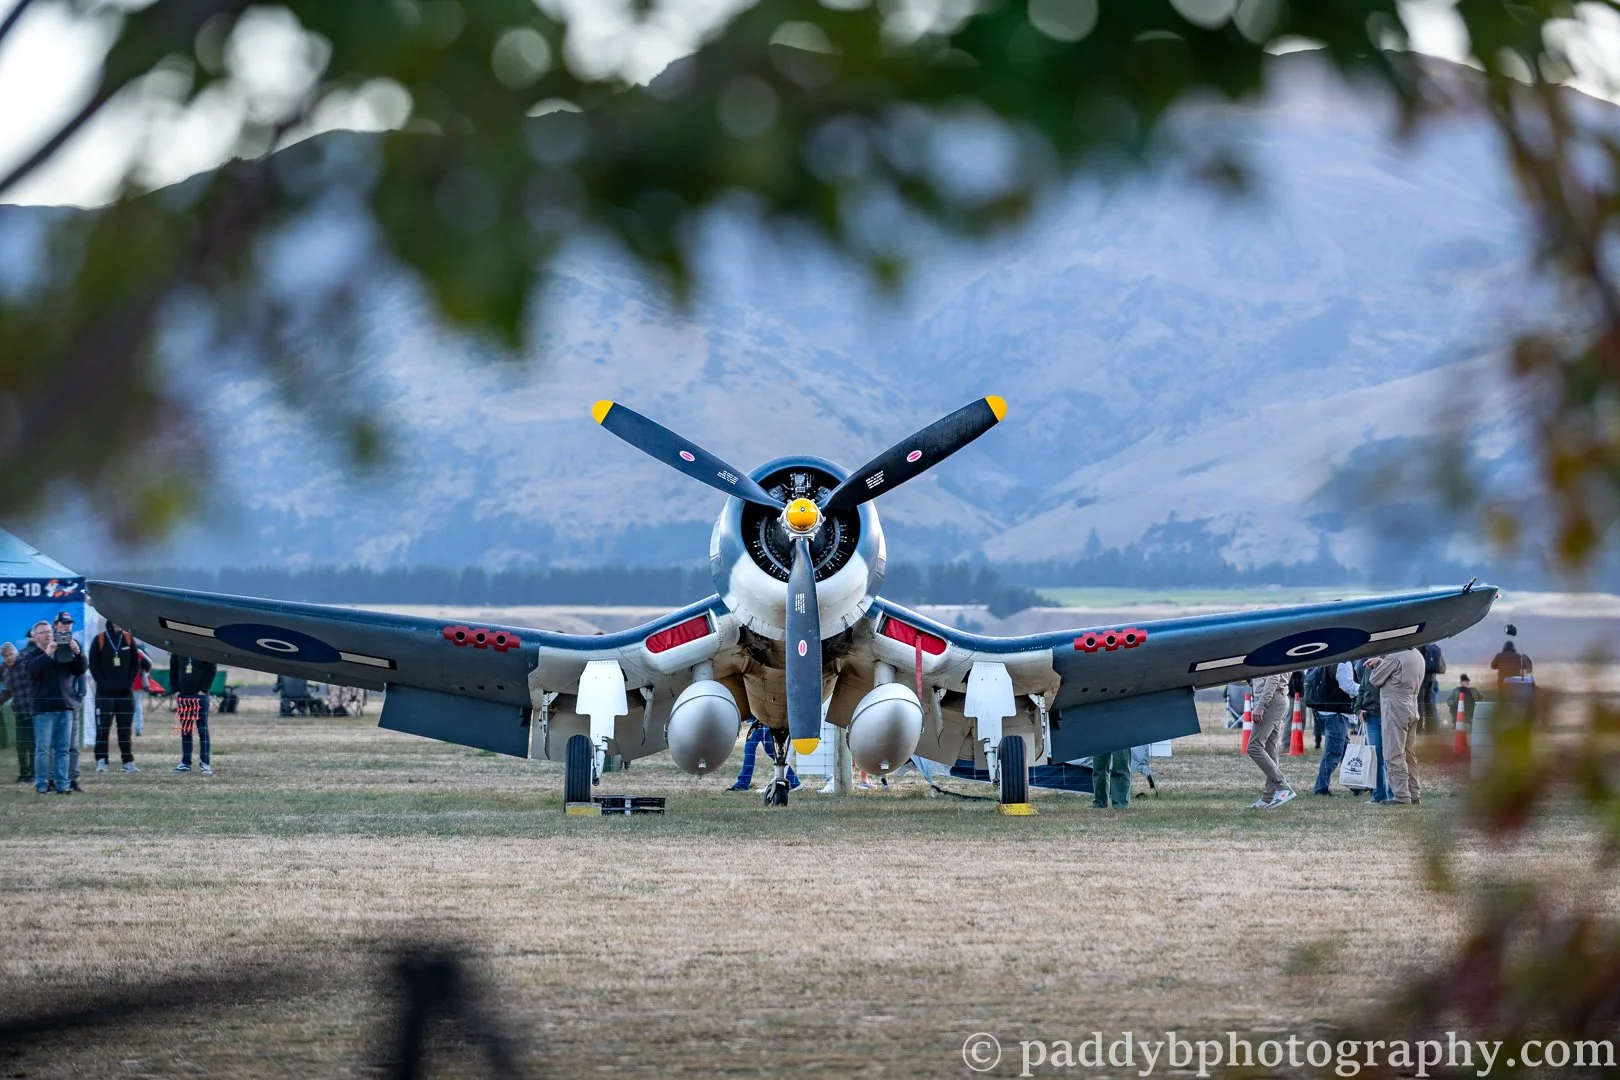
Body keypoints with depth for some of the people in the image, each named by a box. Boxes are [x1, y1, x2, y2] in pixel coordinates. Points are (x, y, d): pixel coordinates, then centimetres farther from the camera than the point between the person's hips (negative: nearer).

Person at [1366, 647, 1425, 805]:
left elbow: (1375, 679, -8)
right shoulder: (1417, 656, 10)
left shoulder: (1395, 657, -17)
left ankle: (1402, 796, -10)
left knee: (1394, 756, -6)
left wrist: (1376, 665, 11)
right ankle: (1414, 795, 18)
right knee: (1410, 755, 15)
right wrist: (1380, 662, 12)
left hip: (1395, 709, -9)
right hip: (1412, 709, 9)